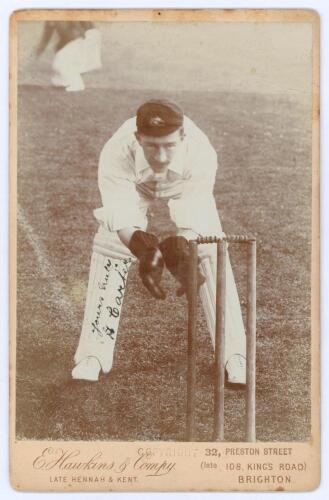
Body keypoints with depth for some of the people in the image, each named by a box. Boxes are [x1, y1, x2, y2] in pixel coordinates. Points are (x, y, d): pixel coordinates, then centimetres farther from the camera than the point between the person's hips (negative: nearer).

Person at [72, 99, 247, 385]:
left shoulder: (202, 153, -43)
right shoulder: (116, 152, -43)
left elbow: (196, 218, -43)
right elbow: (121, 217, -46)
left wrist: (183, 245, -63)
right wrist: (139, 244, -66)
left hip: (185, 185, 0)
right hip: (134, 185, 0)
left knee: (211, 254, -13)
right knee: (109, 251, -11)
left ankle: (233, 354, -1)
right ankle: (93, 354, 1)